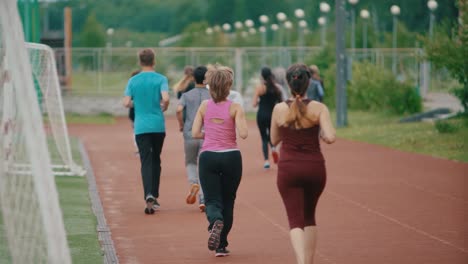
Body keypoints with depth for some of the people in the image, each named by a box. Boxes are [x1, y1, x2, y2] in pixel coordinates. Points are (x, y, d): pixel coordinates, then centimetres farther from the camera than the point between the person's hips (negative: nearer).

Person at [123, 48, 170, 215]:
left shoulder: (133, 81, 2)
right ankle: (154, 196, 19)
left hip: (141, 127, 0)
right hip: (158, 126, 0)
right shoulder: (161, 79, -2)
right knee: (156, 160, 15)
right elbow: (166, 98, -16)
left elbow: (126, 103, -1)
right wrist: (164, 107, 5)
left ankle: (149, 196, -24)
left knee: (146, 162, -5)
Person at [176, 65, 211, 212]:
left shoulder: (187, 95, 4)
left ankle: (194, 184, -9)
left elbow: (179, 110, -13)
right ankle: (203, 199, -7)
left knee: (190, 163, 21)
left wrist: (181, 125, 1)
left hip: (190, 135, 0)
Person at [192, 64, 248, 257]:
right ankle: (221, 245, 14)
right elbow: (243, 134, -15)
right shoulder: (235, 108, -7)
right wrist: (241, 120, 4)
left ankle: (215, 221, -34)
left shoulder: (204, 106, 1)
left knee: (212, 200, 2)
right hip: (231, 157, -1)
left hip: (208, 156, 1)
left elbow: (195, 133, 0)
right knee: (228, 201, 14)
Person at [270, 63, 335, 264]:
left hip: (289, 169, -1)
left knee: (295, 220, -2)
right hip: (314, 168, 1)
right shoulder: (319, 108, -7)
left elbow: (274, 140, 8)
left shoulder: (279, 109, -5)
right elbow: (330, 138, -18)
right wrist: (321, 134, 3)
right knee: (309, 217, 22)